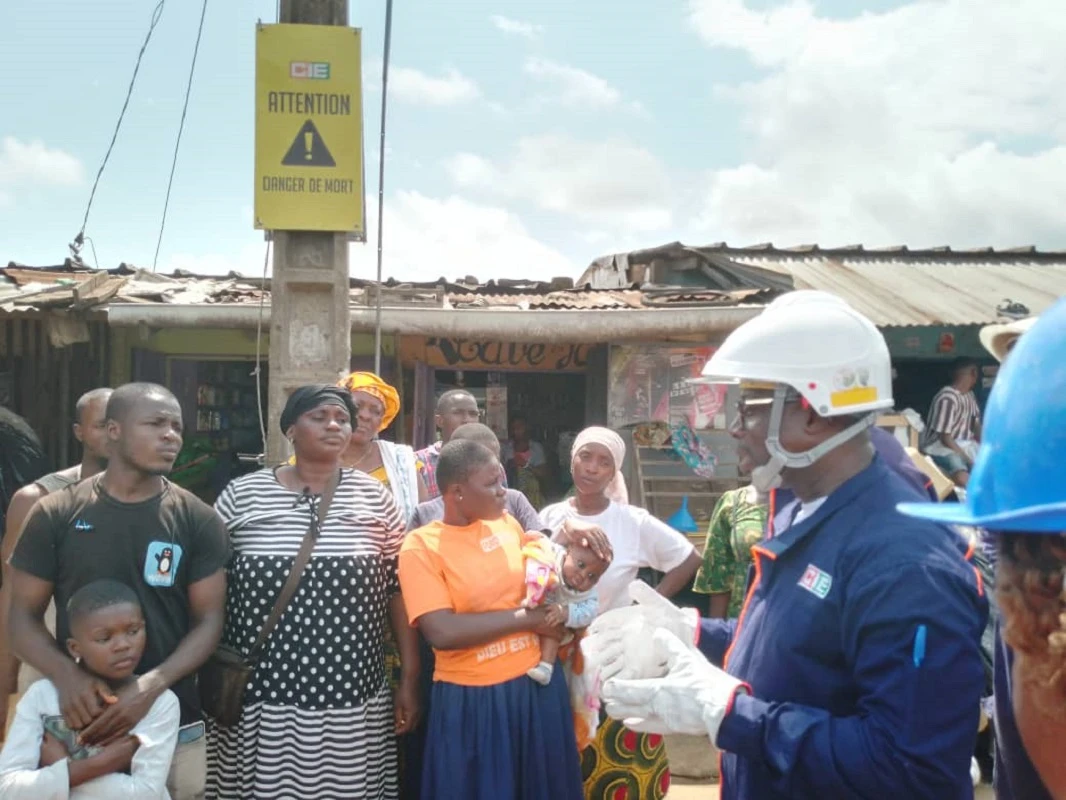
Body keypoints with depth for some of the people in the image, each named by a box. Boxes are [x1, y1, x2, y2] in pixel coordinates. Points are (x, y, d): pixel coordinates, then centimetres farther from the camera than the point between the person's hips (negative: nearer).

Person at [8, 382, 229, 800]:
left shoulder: (198, 521, -3)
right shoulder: (55, 515, -2)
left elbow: (209, 621, -3)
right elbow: (23, 617, 1)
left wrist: (153, 684, -20)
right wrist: (66, 675, -18)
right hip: (79, 723, 0)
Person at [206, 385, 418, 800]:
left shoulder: (374, 496, 3)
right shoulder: (241, 495, 1)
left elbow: (399, 590, 5)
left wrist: (410, 678, 3)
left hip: (351, 700, 1)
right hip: (258, 697, 0)